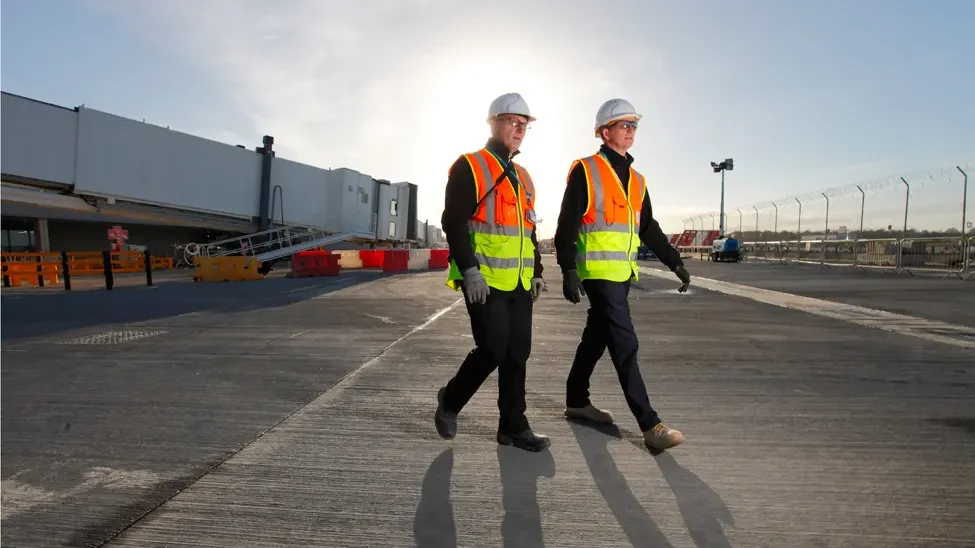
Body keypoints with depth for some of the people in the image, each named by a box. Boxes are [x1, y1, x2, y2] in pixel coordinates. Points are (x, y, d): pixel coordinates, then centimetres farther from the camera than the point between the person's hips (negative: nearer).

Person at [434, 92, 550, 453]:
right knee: (493, 350, -7)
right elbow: (453, 222, -13)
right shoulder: (469, 167, -4)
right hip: (484, 281, -7)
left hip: (519, 282, 7)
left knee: (517, 354, 7)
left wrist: (537, 272, 17)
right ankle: (450, 401, 19)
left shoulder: (522, 176, 19)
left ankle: (513, 426, 18)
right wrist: (470, 270, -21)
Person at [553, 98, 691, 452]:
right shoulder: (585, 171, -5)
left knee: (597, 337, 15)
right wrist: (568, 270, -19)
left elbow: (649, 228, 19)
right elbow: (567, 225, -11)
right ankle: (650, 424, -5)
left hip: (623, 273, 8)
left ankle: (576, 401, 29)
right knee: (625, 344, -9)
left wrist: (674, 262, 12)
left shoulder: (636, 180, 16)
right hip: (597, 272, -8)